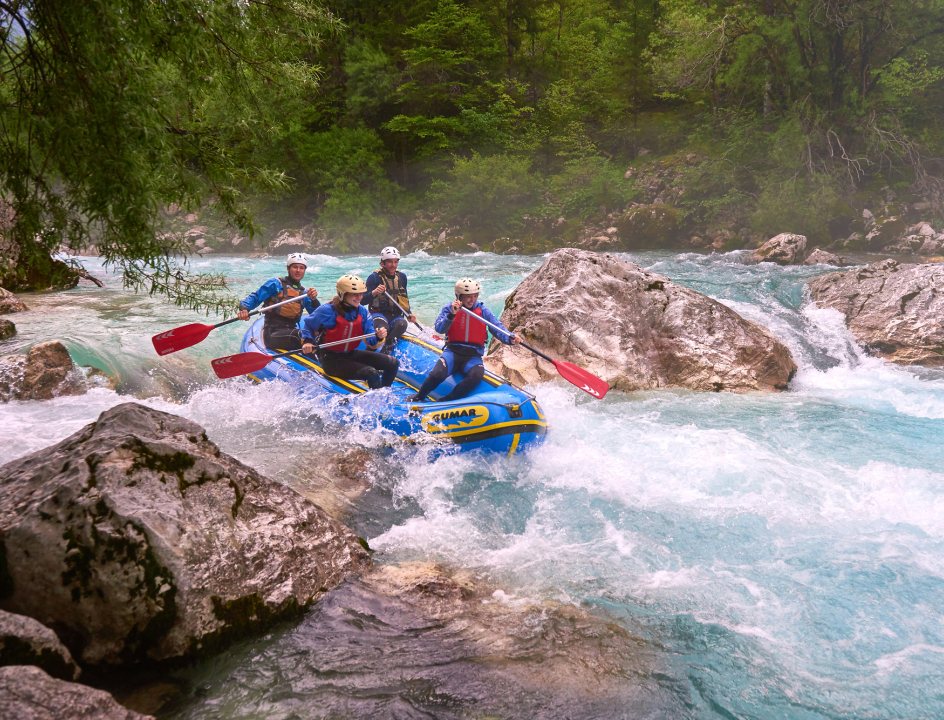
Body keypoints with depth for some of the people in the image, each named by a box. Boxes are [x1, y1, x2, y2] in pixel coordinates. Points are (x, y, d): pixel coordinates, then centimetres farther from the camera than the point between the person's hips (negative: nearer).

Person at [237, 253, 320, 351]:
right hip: (273, 333, -5)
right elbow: (255, 297, -1)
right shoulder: (276, 284, 3)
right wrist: (244, 308, -22)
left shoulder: (304, 292, 18)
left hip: (291, 330, 6)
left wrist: (314, 300, -11)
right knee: (297, 336, -35)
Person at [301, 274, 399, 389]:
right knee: (372, 374, -27)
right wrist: (307, 342, -16)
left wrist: (378, 337, -25)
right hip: (331, 360, -7)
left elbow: (371, 342, -3)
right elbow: (308, 325, 1)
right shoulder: (328, 311, -15)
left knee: (393, 363, -2)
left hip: (351, 354, 7)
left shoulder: (362, 312, 1)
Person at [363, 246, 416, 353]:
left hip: (396, 316, 4)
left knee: (402, 324, -32)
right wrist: (374, 293, -30)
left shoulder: (401, 277, 12)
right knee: (382, 328, -37)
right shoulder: (375, 277, -5)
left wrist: (409, 314, 7)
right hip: (379, 314, -4)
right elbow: (363, 301, -11)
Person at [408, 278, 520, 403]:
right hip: (452, 352, -1)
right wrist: (452, 314, -26)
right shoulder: (449, 308, 3)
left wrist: (510, 338, -23)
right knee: (437, 374, -29)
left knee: (476, 376, -32)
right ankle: (418, 397, 0)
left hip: (473, 356, 1)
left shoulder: (483, 311, 5)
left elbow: (499, 329, -2)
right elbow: (439, 329, -11)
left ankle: (445, 401, -20)